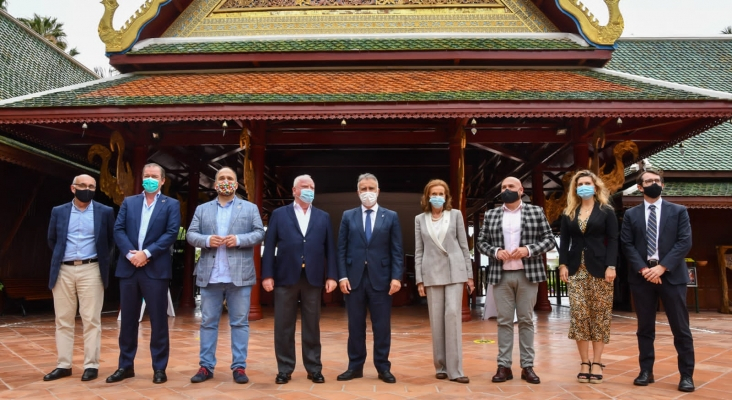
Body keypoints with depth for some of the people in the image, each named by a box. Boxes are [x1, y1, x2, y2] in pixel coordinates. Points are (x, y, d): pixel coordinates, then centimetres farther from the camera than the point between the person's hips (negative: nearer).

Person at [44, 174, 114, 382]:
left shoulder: (105, 212, 2)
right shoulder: (58, 211, 8)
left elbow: (111, 239, 11)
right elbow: (52, 240, 18)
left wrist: (100, 258, 7)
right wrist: (61, 257, 13)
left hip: (91, 270, -2)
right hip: (63, 271, 3)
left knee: (91, 320, -2)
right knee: (63, 320, 6)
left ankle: (91, 365, 4)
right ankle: (63, 365, 13)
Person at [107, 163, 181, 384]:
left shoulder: (171, 204, 5)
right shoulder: (128, 202, 14)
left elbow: (171, 234, -7)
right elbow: (118, 230, 4)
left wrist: (146, 253, -15)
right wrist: (130, 254, -12)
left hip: (156, 268, -3)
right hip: (128, 267, 3)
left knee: (158, 320, 1)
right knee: (128, 319, 9)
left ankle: (159, 368, 10)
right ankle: (125, 366, 20)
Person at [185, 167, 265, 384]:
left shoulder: (250, 208, 9)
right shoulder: (202, 209, 13)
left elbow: (259, 233, 1)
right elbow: (190, 234, 6)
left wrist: (239, 239, -15)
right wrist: (207, 240, -14)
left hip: (240, 275, -1)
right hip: (209, 276, 2)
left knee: (239, 322, 3)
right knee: (208, 322, 7)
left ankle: (239, 367, 9)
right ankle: (206, 366, 15)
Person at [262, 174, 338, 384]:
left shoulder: (323, 217, 12)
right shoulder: (279, 214, 7)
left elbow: (330, 248, 7)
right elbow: (269, 246, 2)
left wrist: (331, 276, -1)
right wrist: (267, 275, -6)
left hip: (313, 278, 1)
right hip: (285, 277, -1)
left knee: (312, 326, 7)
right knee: (284, 326, 4)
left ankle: (314, 369, 16)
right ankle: (284, 369, 15)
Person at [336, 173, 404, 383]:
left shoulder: (391, 217, 6)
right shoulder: (348, 216, 8)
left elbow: (397, 251, 2)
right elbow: (342, 249, 5)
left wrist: (396, 277, -8)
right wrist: (342, 276, -4)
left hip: (380, 278, -1)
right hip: (354, 278, 1)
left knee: (382, 326, 4)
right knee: (355, 325, 7)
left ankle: (383, 367, 15)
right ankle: (355, 366, 17)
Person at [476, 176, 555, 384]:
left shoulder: (536, 212, 4)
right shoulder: (491, 215, 8)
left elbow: (549, 239, 2)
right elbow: (481, 241, 9)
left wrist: (528, 250, -13)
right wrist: (495, 251, -10)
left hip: (528, 274, -1)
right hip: (500, 275, 1)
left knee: (526, 320, 5)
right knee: (504, 321, 4)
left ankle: (527, 366, 11)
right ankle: (504, 366, 9)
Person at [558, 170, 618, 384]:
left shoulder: (607, 211, 4)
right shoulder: (568, 213, 12)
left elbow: (613, 240, -2)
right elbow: (564, 240, 10)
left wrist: (611, 266, -13)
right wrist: (563, 264, -2)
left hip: (599, 268, -2)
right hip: (576, 269, 2)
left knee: (599, 316, -1)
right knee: (578, 315, -2)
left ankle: (597, 362, 4)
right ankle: (584, 362, 3)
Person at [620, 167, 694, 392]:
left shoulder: (678, 211, 7)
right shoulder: (631, 215, 10)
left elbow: (685, 242, -3)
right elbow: (627, 245, 2)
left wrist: (662, 267, -13)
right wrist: (643, 269, -12)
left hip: (671, 275, -1)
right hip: (642, 276, 1)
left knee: (680, 328, 1)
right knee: (645, 328, 7)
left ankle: (686, 375, 10)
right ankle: (646, 371, 15)